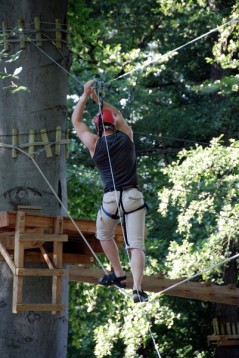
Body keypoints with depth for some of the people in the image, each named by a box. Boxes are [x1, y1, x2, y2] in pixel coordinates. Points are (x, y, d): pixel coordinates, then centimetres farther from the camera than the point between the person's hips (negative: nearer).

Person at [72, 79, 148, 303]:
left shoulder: (94, 143, 3)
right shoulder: (126, 136, 9)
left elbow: (76, 121, 18)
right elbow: (117, 115, 30)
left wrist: (85, 96, 20)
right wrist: (98, 100, 30)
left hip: (111, 199, -1)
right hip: (133, 197, 1)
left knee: (104, 235, 28)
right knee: (136, 245, -6)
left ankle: (118, 275, 25)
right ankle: (137, 289, -22)